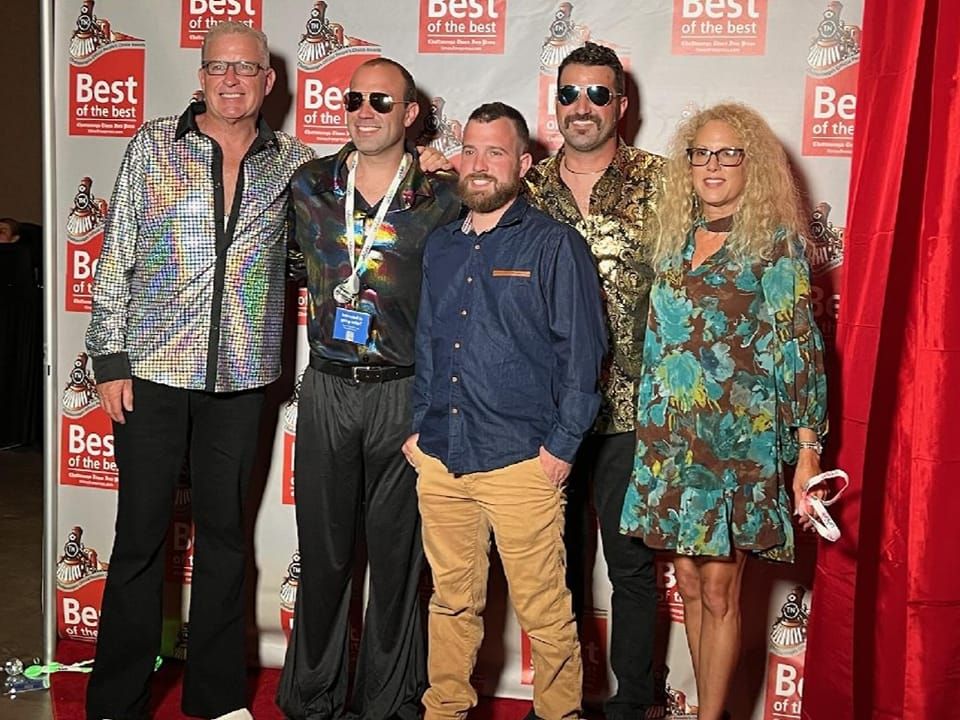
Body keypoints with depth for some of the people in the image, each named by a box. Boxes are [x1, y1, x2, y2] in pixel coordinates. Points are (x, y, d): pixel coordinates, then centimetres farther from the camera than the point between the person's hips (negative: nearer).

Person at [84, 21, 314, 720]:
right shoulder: (154, 145, 2)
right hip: (153, 372, -2)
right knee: (142, 535, 4)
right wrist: (110, 359, -4)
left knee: (225, 536, 11)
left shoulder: (294, 161, 7)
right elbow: (116, 257, 1)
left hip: (240, 376, 2)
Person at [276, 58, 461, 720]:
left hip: (404, 392, -2)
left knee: (397, 553, 7)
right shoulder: (310, 185, 5)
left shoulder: (442, 198, -2)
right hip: (327, 388, 2)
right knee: (323, 548, 10)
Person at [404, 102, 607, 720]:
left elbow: (583, 351, -6)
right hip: (439, 457, 5)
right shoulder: (440, 246, 14)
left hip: (520, 460, -5)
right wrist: (417, 425, 14)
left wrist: (561, 447, -10)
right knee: (452, 599, 15)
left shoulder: (555, 245, -3)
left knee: (543, 609, 3)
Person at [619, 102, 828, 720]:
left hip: (740, 438, -5)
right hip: (673, 438, 5)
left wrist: (808, 450, -11)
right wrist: (651, 429, 13)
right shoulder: (674, 238, 11)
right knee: (690, 583, 11)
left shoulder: (777, 243, -5)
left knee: (719, 589, 0)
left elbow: (801, 348, -7)